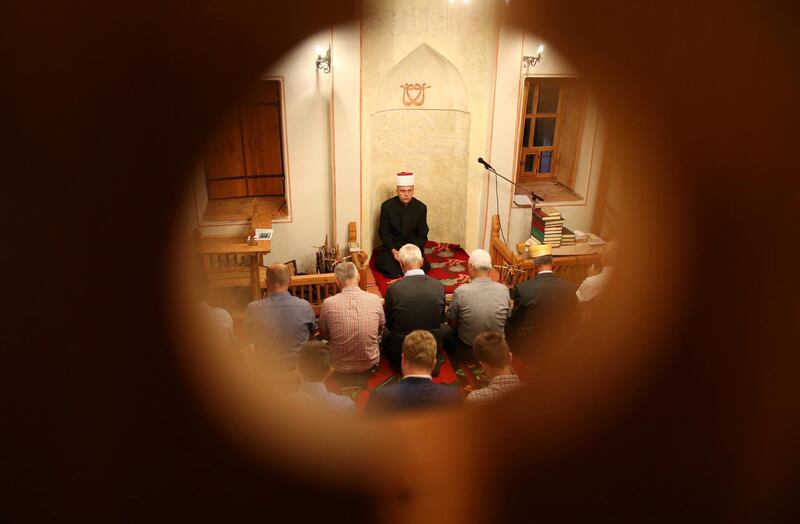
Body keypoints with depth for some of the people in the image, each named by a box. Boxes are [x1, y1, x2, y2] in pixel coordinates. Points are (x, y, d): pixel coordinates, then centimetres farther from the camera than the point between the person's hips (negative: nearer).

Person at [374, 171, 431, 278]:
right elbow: (383, 232, -2)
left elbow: (422, 235, -1)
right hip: (391, 246, 0)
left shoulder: (421, 208, -5)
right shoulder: (387, 206, -6)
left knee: (424, 266, -25)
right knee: (381, 261, -29)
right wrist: (393, 250, -19)